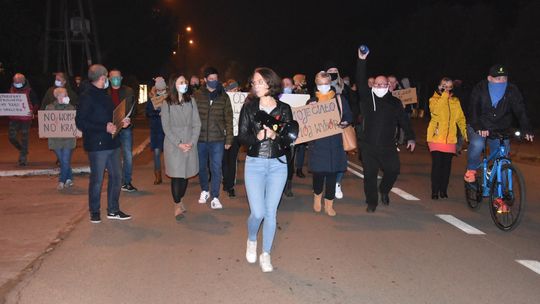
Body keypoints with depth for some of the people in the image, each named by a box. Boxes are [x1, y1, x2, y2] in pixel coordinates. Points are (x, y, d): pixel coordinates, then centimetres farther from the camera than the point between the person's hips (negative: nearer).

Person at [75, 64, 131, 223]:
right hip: (97, 144, -8)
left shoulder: (104, 95, 16)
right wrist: (104, 128, -20)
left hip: (112, 143, 8)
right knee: (97, 179, 2)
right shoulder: (87, 96, -11)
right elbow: (81, 122, -16)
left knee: (116, 176, 11)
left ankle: (113, 210, 23)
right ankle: (94, 212, 19)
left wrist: (121, 122, 5)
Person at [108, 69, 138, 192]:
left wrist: (127, 119, -11)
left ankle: (126, 182, 6)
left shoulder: (128, 91, 9)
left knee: (128, 156, -2)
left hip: (126, 127, 0)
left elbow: (133, 108, 7)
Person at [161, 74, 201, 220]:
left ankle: (179, 199, 29)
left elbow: (197, 124, 3)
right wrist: (179, 144, -11)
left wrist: (192, 142, -8)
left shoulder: (191, 101, 4)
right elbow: (166, 127, -4)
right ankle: (177, 205, 13)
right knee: (176, 175, -2)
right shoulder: (167, 104, -2)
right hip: (173, 145, -2)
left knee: (186, 175, 7)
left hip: (190, 144, 3)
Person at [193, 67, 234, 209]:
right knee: (202, 167, 14)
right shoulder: (197, 96, 1)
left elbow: (228, 119, 2)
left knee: (216, 169, -1)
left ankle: (215, 197, 7)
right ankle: (204, 191, 34)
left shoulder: (224, 97, 2)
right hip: (200, 139, 1)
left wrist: (228, 139, -2)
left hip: (217, 139, -1)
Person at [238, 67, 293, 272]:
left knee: (271, 212, 4)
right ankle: (251, 241, 27)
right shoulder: (249, 107, 1)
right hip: (254, 164, -1)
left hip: (278, 164, 1)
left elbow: (289, 138, -1)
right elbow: (242, 136, -3)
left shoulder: (284, 109, 2)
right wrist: (257, 137, -21)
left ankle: (266, 255, 21)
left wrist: (275, 136, -20)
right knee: (258, 212, -6)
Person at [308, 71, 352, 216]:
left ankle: (329, 204, 16)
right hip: (317, 143, 0)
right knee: (318, 172, 1)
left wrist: (344, 123, -15)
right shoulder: (312, 101, 6)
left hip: (335, 142, 1)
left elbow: (349, 116, 5)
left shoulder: (340, 99, 6)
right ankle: (317, 197, 31)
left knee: (332, 173, 2)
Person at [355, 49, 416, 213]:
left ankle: (384, 190, 28)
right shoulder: (367, 98, 3)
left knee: (393, 170, -1)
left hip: (388, 145, 1)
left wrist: (410, 137, 1)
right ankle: (372, 202, 17)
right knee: (369, 174, 3)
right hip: (368, 145, -1)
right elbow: (360, 82, -9)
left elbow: (404, 120, 8)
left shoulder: (395, 102, 7)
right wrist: (361, 60, -18)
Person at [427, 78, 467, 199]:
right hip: (436, 137, -3)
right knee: (437, 164, -7)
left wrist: (466, 134, 5)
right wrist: (444, 95, -15)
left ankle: (443, 190, 17)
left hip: (450, 139, 3)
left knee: (447, 165, 5)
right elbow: (436, 110, -21)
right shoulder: (434, 99, 2)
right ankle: (435, 191, 1)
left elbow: (461, 118, 14)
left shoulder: (455, 101, 13)